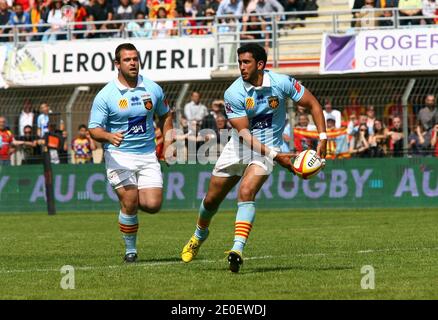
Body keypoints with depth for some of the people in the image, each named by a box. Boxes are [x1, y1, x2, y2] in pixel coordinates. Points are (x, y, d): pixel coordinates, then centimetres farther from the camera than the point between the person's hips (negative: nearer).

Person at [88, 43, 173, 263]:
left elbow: (165, 116, 19)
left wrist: (167, 145, 9)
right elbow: (94, 129, -8)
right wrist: (109, 136, -29)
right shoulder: (105, 95, -8)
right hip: (119, 156, -3)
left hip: (148, 154, 3)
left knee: (153, 204, -10)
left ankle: (137, 201, 26)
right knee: (129, 203, -14)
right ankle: (130, 250, 5)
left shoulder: (153, 89, 3)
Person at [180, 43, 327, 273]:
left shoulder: (281, 83, -15)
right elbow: (244, 134, -19)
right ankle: (199, 235, 43)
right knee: (212, 199, 11)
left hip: (268, 148, -2)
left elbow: (313, 104, -4)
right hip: (238, 148, 2)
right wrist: (276, 156, -28)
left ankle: (237, 250, -32)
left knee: (246, 192, -26)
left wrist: (322, 138, -14)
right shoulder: (233, 93, -18)